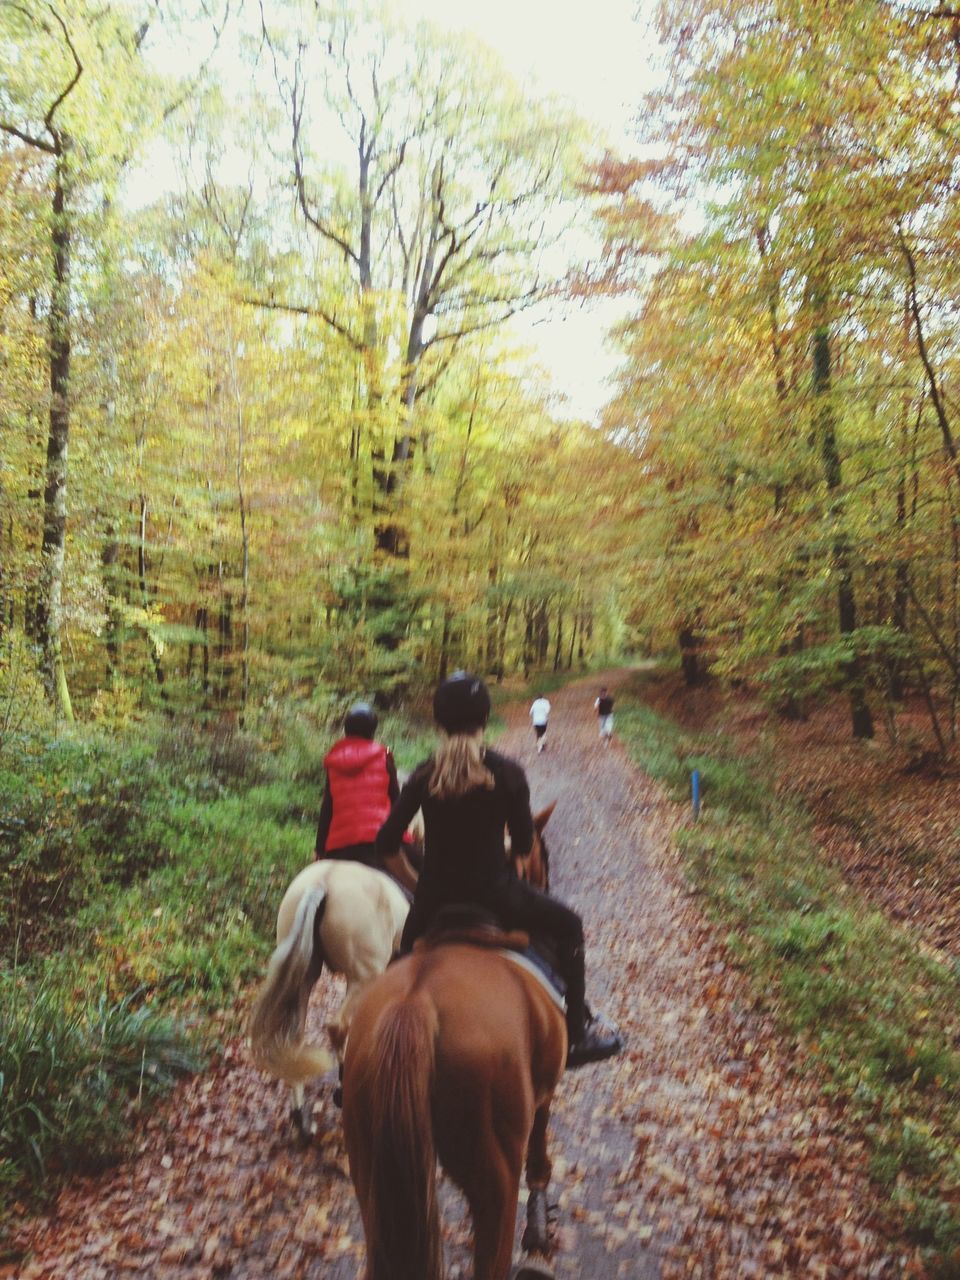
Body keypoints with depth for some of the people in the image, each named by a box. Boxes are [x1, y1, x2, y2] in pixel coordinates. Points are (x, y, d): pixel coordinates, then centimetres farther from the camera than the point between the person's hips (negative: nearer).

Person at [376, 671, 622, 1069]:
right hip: (494, 896, -2)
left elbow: (386, 843, -3)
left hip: (434, 901, 3)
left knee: (406, 958, 29)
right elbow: (523, 845, -3)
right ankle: (577, 1033, 27)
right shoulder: (507, 772, -10)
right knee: (567, 925, 21)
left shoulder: (424, 774, -3)